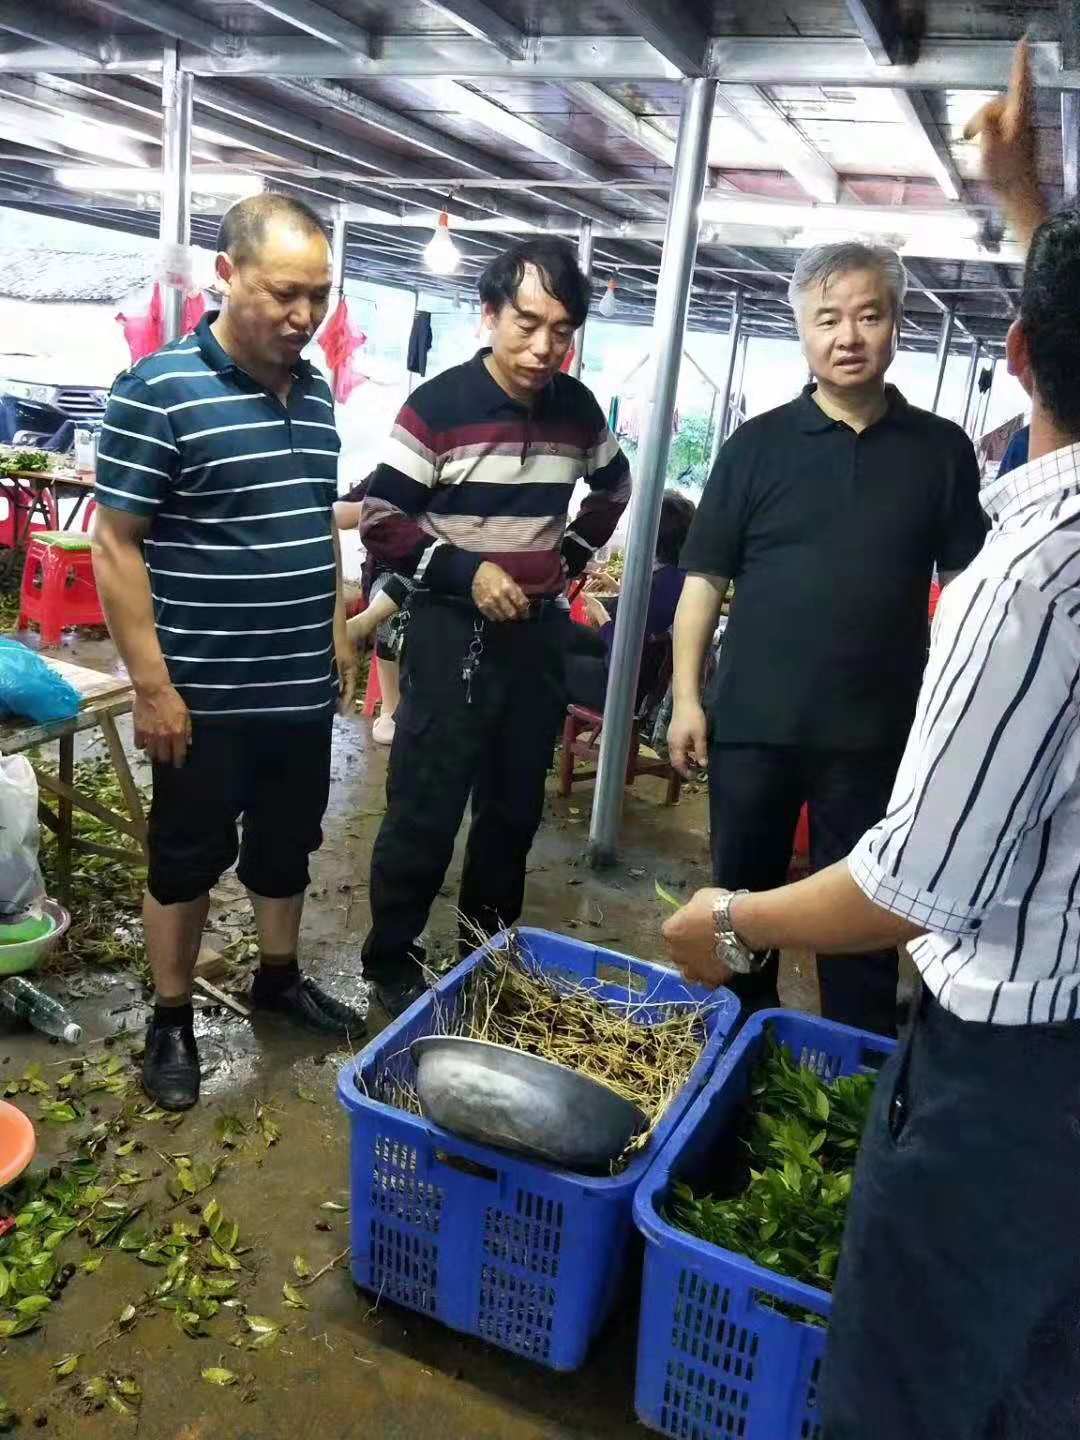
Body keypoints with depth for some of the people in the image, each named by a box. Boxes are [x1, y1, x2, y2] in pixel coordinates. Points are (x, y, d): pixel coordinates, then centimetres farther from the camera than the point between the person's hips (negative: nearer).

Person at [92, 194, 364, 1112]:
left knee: (288, 844, 19)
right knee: (188, 858, 9)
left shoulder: (316, 391, 7)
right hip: (205, 693, -6)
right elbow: (115, 546, -14)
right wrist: (151, 685, -16)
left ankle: (279, 980, 40)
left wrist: (337, 629, 15)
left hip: (303, 686, 6)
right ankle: (171, 1023, 28)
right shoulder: (158, 391, -13)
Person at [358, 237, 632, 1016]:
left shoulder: (577, 409, 3)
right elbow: (380, 523, -11)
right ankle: (391, 959, 19)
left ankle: (491, 950, 34)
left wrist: (573, 555, 10)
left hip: (539, 632, 5)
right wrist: (465, 571, -21)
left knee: (516, 804, 15)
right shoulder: (438, 406, -12)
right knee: (426, 808, 0)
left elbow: (613, 487, 23)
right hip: (452, 631, -5)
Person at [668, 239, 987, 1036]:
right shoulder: (757, 443, 1)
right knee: (742, 895, 14)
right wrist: (686, 696, -5)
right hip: (753, 721, 1)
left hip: (876, 728, 0)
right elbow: (706, 577, 1)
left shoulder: (942, 449, 3)